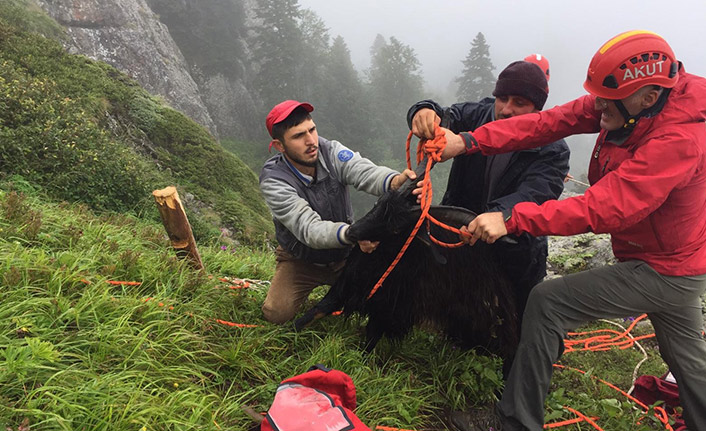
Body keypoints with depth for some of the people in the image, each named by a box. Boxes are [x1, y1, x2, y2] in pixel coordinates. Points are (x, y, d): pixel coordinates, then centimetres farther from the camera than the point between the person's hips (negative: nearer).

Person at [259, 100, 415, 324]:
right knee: (276, 313, -16)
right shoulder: (273, 181, -25)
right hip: (302, 261, -2)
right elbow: (309, 229, -37)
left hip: (345, 254, 2)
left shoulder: (330, 151, -17)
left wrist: (395, 181, -60)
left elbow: (364, 171, -36)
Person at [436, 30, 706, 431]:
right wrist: (468, 141, -26)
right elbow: (549, 123, -16)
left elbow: (602, 208, -37)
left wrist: (511, 219, -40)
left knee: (548, 301, -12)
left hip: (664, 271, -9)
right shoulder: (626, 104, -9)